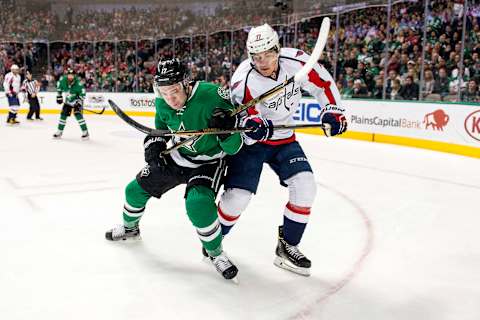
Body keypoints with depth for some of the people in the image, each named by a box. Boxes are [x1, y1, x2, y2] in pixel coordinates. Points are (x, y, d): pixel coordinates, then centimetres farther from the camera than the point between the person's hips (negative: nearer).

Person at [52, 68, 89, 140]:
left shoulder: (78, 83, -27)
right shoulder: (63, 80, -15)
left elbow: (82, 93, -19)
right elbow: (59, 86, 7)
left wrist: (79, 102, -25)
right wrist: (59, 96, 7)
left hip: (77, 100, -5)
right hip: (68, 101, 5)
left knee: (78, 114, -20)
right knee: (63, 114, 4)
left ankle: (85, 132, -15)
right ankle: (59, 132, 17)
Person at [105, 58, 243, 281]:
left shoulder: (213, 96, -32)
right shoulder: (162, 103, -13)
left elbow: (234, 147, -27)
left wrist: (226, 131, -48)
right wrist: (154, 144, -10)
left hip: (208, 161, -6)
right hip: (176, 156, 6)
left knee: (198, 204, -31)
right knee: (136, 189, 11)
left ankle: (215, 252, -3)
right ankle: (130, 227, 46)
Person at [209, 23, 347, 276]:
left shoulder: (296, 61, -16)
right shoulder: (243, 80, -25)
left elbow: (323, 83, 0)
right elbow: (243, 114, -24)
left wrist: (332, 111, -4)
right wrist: (253, 123, -45)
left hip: (284, 139, 4)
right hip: (251, 141, -3)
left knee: (304, 185, -13)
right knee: (238, 195, -12)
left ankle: (287, 246, 5)